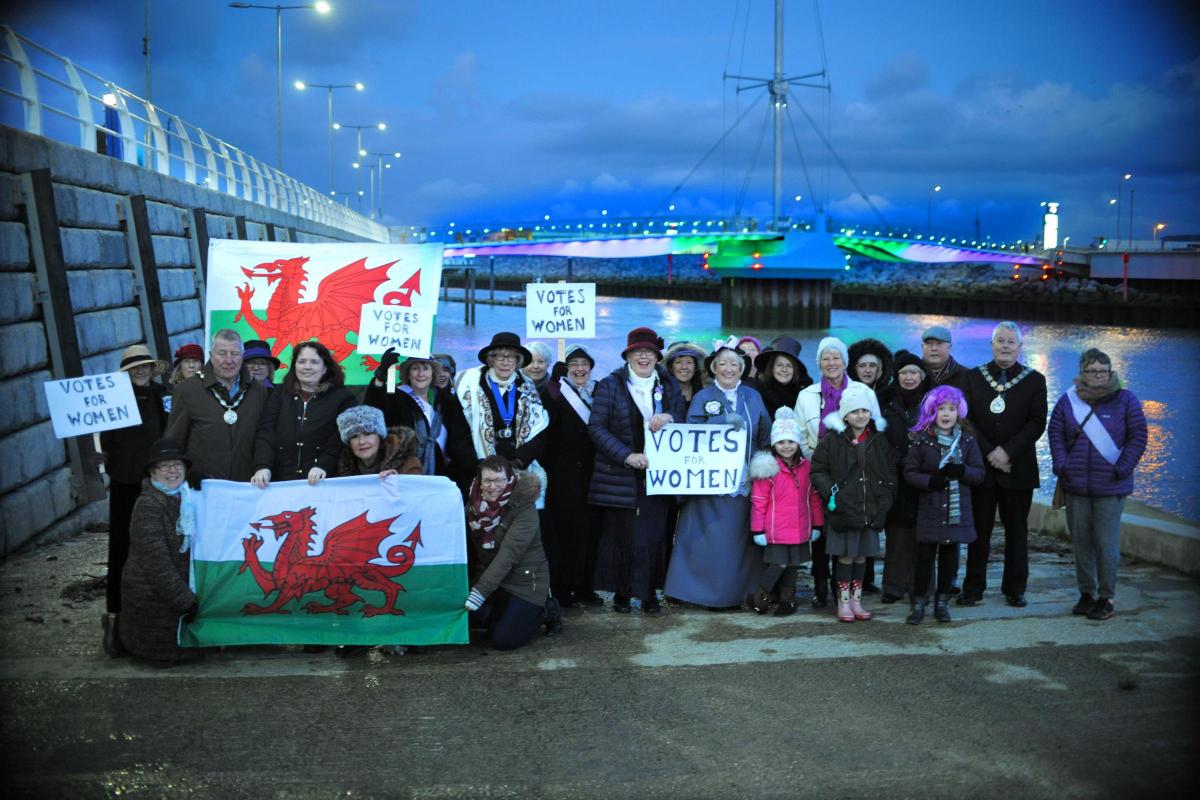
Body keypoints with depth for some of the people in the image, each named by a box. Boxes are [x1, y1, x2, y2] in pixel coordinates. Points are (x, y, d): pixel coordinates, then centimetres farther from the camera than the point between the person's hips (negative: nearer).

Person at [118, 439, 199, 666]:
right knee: (167, 653, 2)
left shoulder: (185, 498, 6)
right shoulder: (148, 505, -20)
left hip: (181, 587, 8)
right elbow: (156, 562, -24)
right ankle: (118, 633, 22)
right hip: (152, 596, -8)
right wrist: (185, 600, -22)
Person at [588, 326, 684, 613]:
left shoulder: (669, 385, 11)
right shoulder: (610, 385, 1)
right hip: (619, 477, -2)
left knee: (654, 533, 0)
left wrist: (670, 417, -11)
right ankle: (621, 592, 13)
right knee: (619, 533, 0)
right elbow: (596, 427, -5)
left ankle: (649, 592, 11)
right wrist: (626, 456, -15)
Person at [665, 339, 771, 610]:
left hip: (746, 481, 2)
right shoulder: (703, 398, 5)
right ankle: (712, 593, 4)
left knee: (741, 536, 1)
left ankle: (739, 592, 10)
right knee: (713, 538, -5)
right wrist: (725, 421, -17)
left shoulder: (753, 397, 12)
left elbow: (765, 438, 8)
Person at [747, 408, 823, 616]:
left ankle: (787, 600, 26)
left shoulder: (806, 467, 4)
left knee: (792, 564, 12)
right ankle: (760, 597, 14)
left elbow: (814, 497, 11)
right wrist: (757, 530, -8)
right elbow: (758, 501, -7)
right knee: (778, 563, -5)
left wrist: (816, 524, 11)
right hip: (775, 529, -4)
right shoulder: (768, 468, -9)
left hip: (800, 529, 4)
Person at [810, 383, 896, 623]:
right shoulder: (832, 440, -5)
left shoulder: (880, 441, 7)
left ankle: (856, 599, 22)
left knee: (862, 555, 11)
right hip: (843, 509, -3)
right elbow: (817, 470, -1)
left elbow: (891, 474, 14)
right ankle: (843, 601, 13)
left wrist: (885, 498, 3)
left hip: (871, 510, 4)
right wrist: (830, 493, -12)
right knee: (846, 555, 1)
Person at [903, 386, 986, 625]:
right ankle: (919, 603, 8)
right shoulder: (922, 440, -1)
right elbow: (909, 472, 0)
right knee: (925, 556, -1)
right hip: (930, 509, -2)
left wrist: (961, 471, -17)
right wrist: (930, 481, -18)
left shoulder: (967, 440, 4)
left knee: (949, 556, 8)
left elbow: (979, 473, 3)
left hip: (957, 509, 2)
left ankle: (942, 602, 20)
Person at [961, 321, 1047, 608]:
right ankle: (973, 587, 11)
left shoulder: (1034, 380, 4)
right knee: (979, 529, 4)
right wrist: (989, 453, -10)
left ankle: (1015, 589, 16)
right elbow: (967, 419, 0)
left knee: (1017, 531, 7)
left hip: (1018, 468, 0)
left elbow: (1037, 423, -4)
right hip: (981, 465, 0)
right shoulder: (973, 377, 7)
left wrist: (1007, 452, -14)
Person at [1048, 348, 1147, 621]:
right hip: (1076, 486, 3)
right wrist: (1061, 465, -6)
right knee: (1081, 542, 10)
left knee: (1106, 543, -3)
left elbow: (1138, 437, -2)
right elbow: (1056, 434, 6)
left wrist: (1123, 469, -11)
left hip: (1110, 488, -3)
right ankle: (1086, 593, 22)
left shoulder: (1125, 400, -2)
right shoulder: (1068, 400, 5)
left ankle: (1106, 598, 8)